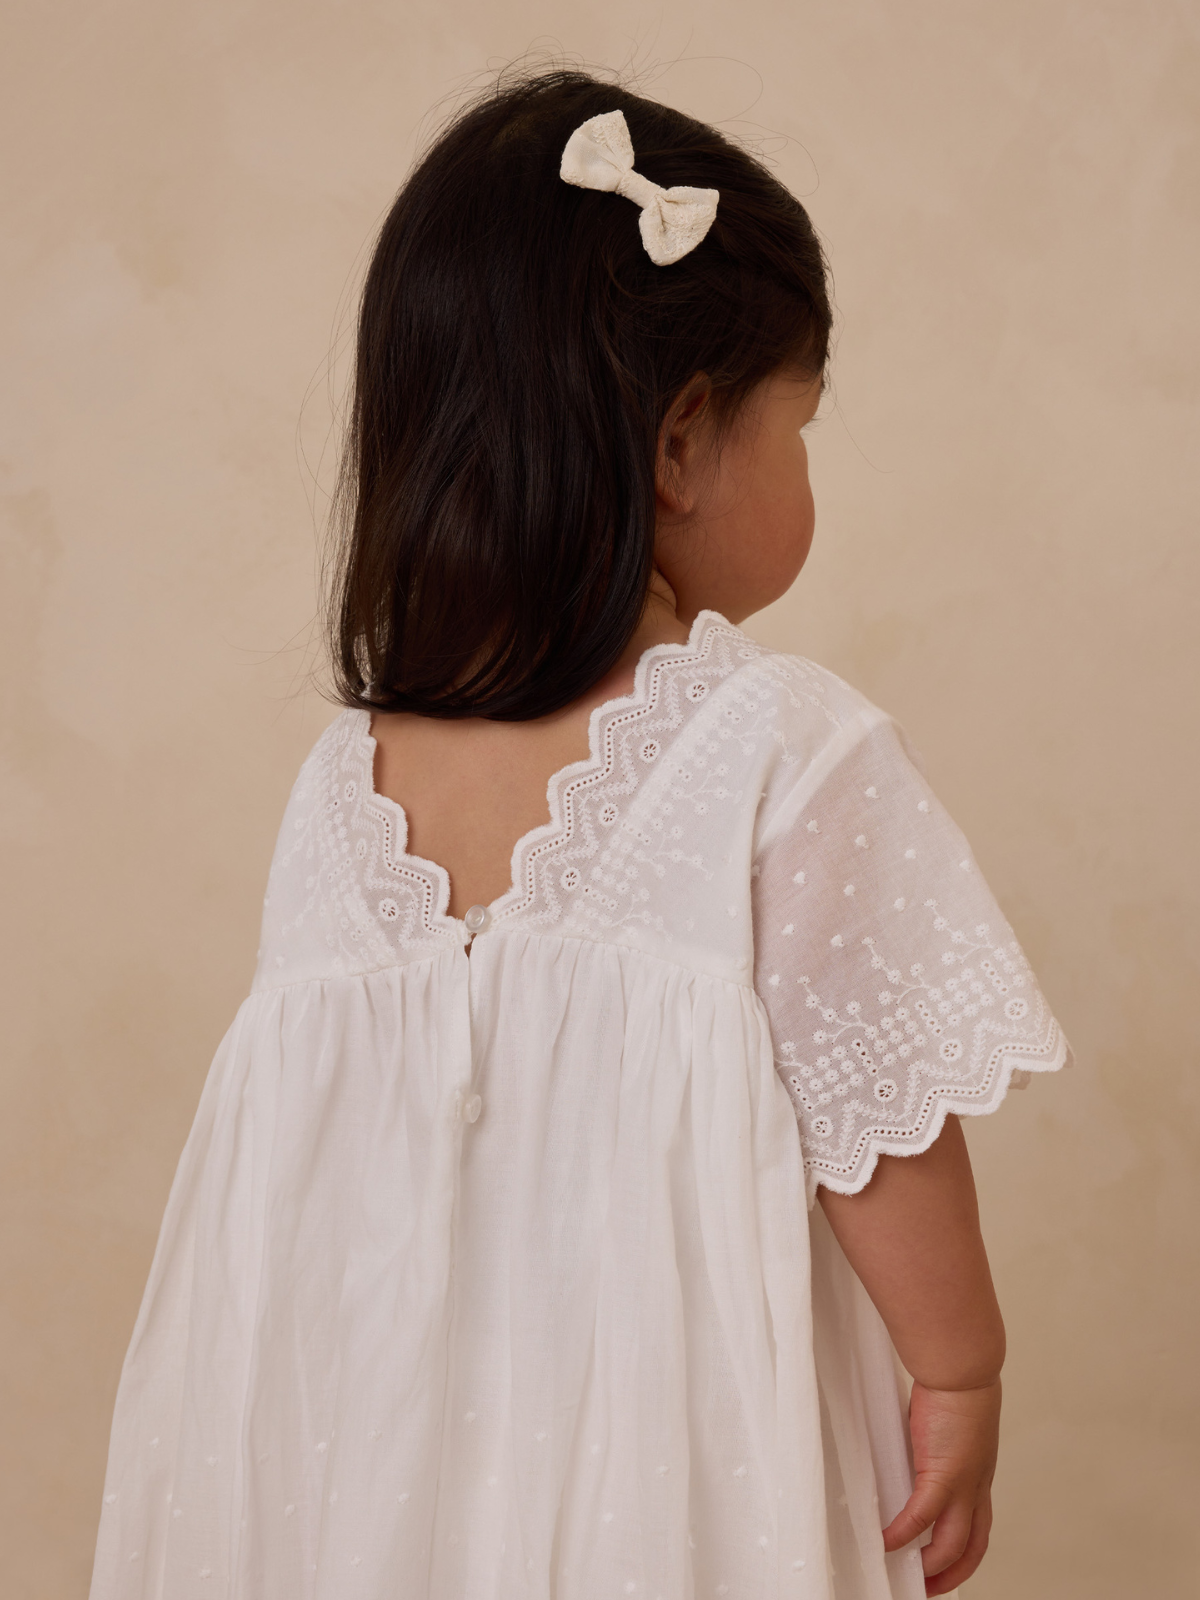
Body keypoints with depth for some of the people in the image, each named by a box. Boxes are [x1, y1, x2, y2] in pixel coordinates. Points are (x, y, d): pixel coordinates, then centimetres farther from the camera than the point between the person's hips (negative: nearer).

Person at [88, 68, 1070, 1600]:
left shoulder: (339, 782, -3)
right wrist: (959, 1373, 2)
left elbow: (302, 1117, 5)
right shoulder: (789, 750, -17)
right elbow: (877, 1120, -13)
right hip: (688, 1460, -4)